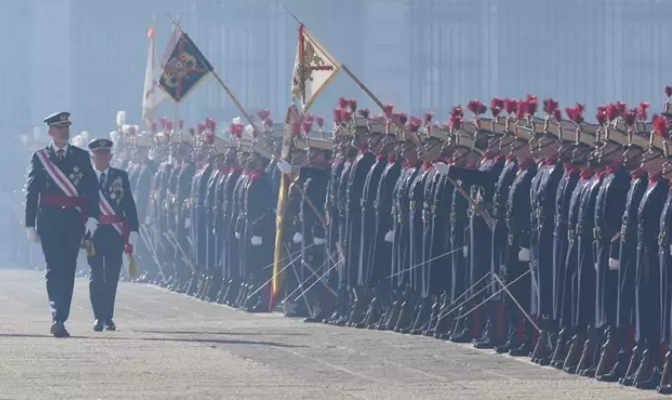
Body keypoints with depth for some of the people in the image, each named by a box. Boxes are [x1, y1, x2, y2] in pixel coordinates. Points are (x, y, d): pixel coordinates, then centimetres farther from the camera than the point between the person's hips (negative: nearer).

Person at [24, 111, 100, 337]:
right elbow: (31, 192, 6)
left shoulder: (81, 157, 9)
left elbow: (91, 189, 5)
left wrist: (92, 217, -8)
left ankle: (60, 319, 5)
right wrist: (30, 224, 1)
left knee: (68, 270, 0)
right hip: (49, 220, -1)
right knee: (54, 268, -9)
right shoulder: (40, 157, 6)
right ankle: (57, 317, -13)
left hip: (73, 219, 1)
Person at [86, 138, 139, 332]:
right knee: (96, 276, -2)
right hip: (93, 233, -1)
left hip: (115, 233, 1)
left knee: (112, 276, 0)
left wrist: (133, 231, -2)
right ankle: (99, 317, 2)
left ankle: (108, 317, 5)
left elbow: (129, 206, 6)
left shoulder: (121, 177, 8)